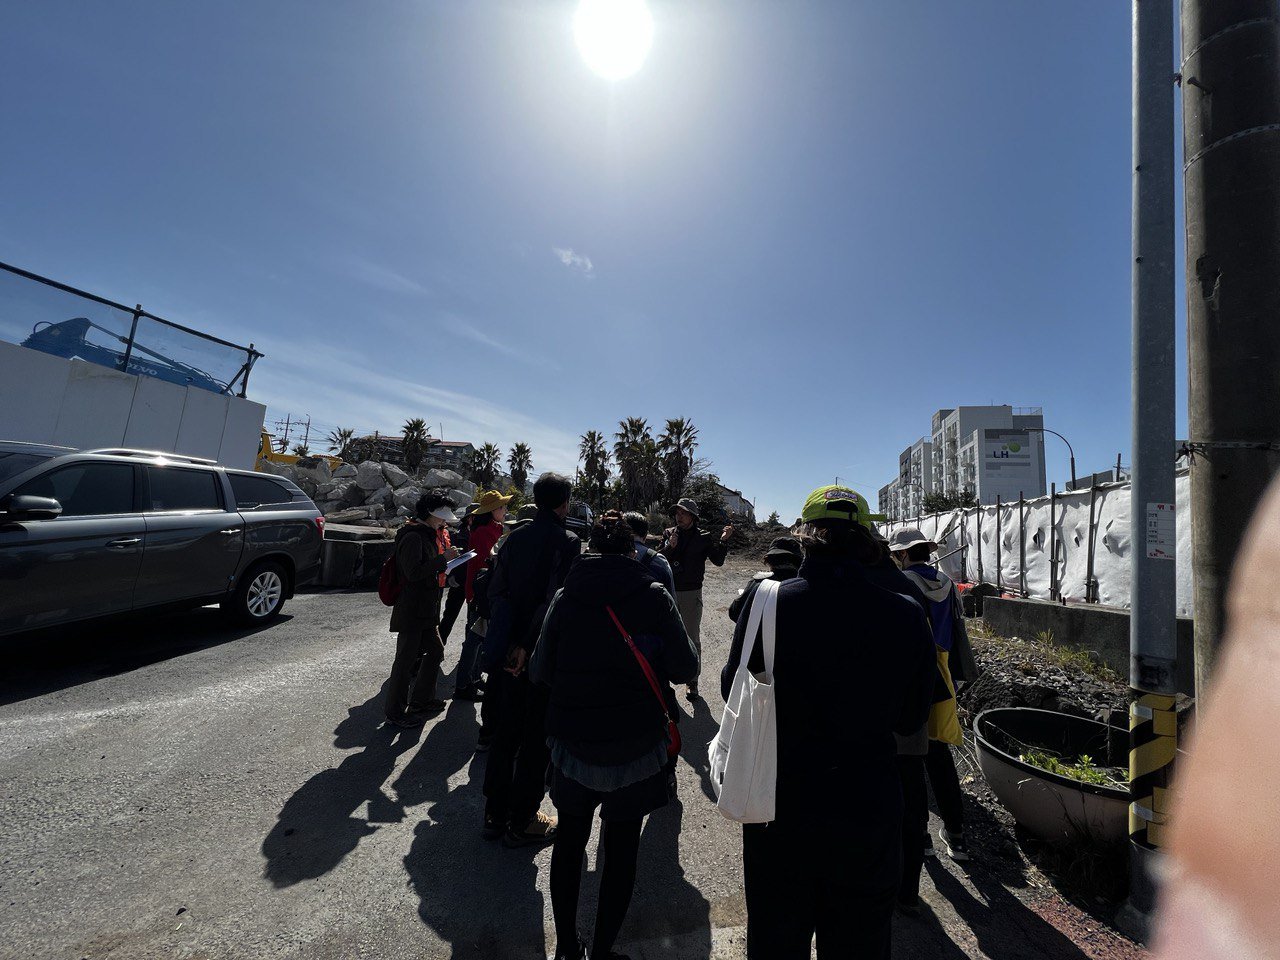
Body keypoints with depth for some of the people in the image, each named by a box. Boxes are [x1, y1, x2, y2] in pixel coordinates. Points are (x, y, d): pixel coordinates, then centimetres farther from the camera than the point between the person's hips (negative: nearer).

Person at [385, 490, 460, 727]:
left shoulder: (428, 534, 14)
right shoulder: (413, 536, -17)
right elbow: (413, 572, -27)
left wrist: (445, 560, 8)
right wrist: (443, 559, -24)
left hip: (426, 609, 10)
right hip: (411, 611, -10)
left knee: (435, 650, 19)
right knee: (406, 659, 1)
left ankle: (421, 699, 34)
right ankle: (395, 712, 15)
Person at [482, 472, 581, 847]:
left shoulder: (514, 538, 1)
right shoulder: (569, 543, -16)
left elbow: (496, 591, 1)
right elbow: (554, 600, -23)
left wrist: (509, 640, 3)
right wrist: (527, 645, -16)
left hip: (510, 651, 6)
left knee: (505, 734, 20)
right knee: (537, 741, 12)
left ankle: (494, 815, 34)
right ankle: (521, 823, 26)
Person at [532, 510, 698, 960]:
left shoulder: (566, 596, -7)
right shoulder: (655, 597, -13)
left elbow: (539, 671, -2)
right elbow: (685, 669, -9)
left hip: (572, 742, 2)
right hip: (635, 747, -2)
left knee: (570, 838, 23)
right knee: (621, 847, 18)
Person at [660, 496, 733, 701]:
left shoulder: (703, 537, -4)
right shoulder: (668, 533, 1)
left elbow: (718, 560, -7)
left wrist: (723, 541, -19)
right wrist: (669, 547, -21)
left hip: (692, 594, -2)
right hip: (669, 592, 2)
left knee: (693, 639, 7)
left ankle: (693, 681, 19)